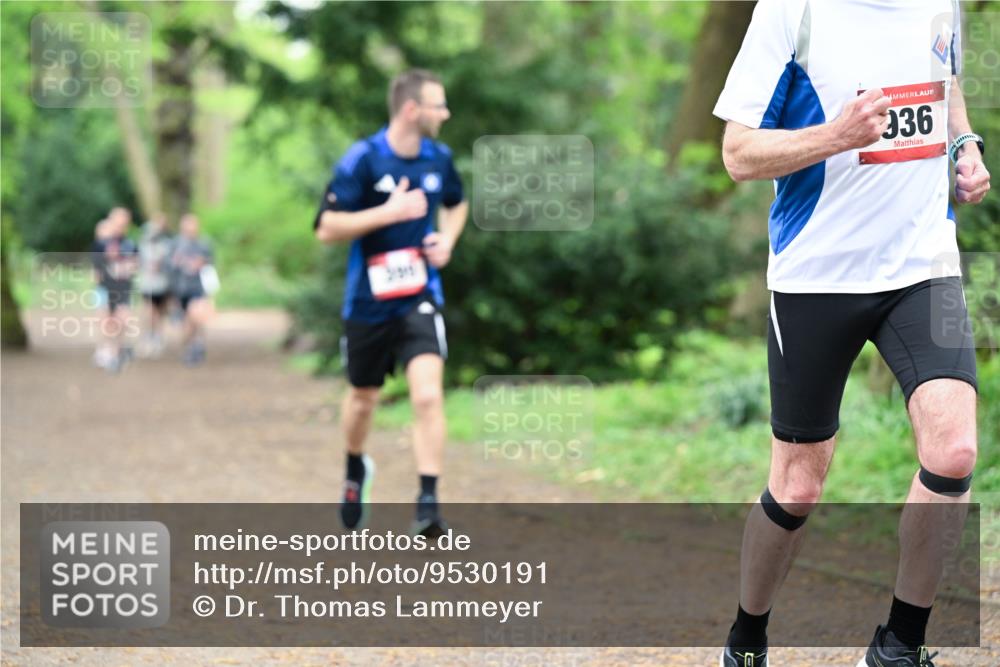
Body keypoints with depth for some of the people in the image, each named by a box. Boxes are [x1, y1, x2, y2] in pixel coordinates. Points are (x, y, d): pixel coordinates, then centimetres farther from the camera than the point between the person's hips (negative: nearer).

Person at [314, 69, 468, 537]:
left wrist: (447, 239, 4)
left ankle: (428, 504, -16)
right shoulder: (362, 160, -14)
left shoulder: (439, 158, 1)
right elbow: (326, 229, -17)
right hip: (368, 300, -2)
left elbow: (456, 203, 24)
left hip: (420, 297, 2)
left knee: (428, 395, -19)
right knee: (362, 399, 17)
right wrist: (389, 212, -23)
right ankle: (356, 470, 48)